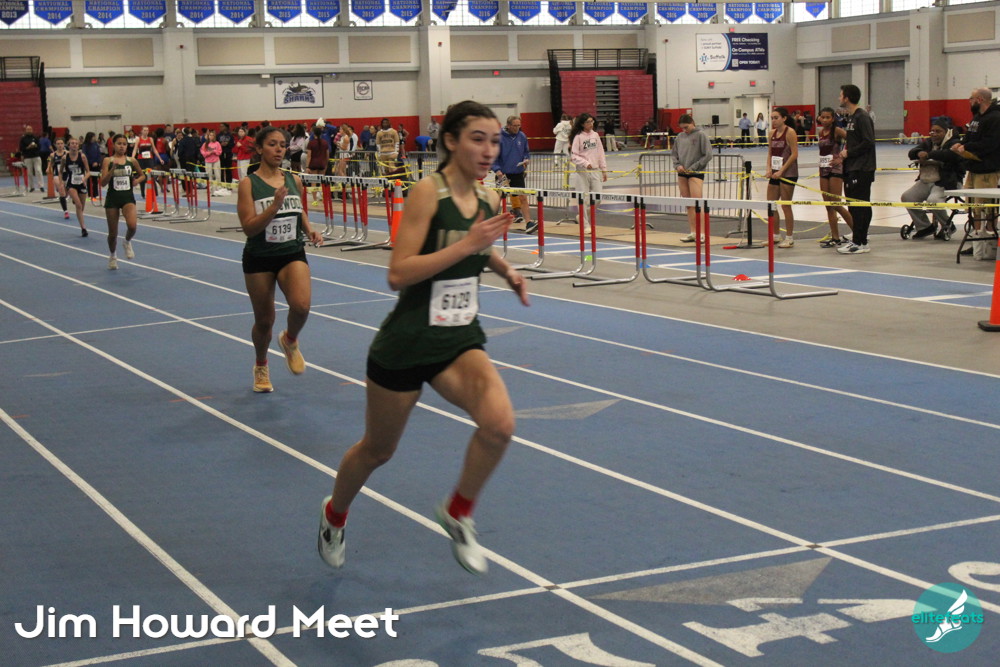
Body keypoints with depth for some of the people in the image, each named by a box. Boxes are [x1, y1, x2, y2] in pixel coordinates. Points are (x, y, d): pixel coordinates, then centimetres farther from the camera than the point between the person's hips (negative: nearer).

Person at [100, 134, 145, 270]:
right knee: (113, 233, 8)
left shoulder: (131, 160, 3)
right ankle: (113, 256, 35)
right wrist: (113, 169, -22)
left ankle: (127, 242, 9)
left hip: (128, 197, 1)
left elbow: (142, 175, 19)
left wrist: (137, 181, -3)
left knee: (132, 225, -25)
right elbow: (103, 183, -10)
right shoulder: (108, 161, -3)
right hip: (112, 198, -1)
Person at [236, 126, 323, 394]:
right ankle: (261, 367, 39)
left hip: (292, 254, 2)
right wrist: (275, 205, -28)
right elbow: (249, 227, -17)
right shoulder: (248, 184, -9)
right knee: (264, 321, 9)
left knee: (301, 305, -25)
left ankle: (290, 340, 11)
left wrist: (309, 231, 3)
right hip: (259, 259, -2)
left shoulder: (294, 180, 2)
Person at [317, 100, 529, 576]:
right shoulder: (428, 193, -18)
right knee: (378, 450, 14)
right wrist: (467, 243, -29)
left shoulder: (487, 199, 1)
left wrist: (505, 269, 5)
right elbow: (397, 274, -25)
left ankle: (458, 513, 3)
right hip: (406, 343, -4)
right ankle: (334, 515, 46)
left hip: (460, 340, 5)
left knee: (498, 423, -23)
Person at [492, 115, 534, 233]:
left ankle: (529, 223, -12)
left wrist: (526, 159, -2)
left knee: (523, 198, -8)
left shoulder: (522, 136, 4)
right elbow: (493, 156, -8)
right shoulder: (499, 138, -10)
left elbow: (527, 151, 19)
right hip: (503, 174, -2)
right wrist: (497, 170, -20)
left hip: (518, 173, 2)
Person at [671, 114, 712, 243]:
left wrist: (693, 167, -11)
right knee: (688, 205, 7)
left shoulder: (701, 135, -4)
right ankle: (693, 233, 12)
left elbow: (708, 155, -8)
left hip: (696, 173, -6)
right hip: (682, 174, 6)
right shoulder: (680, 136, 11)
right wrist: (677, 165, -1)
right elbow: (674, 153, 19)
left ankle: (701, 233, -10)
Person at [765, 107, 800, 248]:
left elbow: (794, 154, -14)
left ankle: (789, 238, 6)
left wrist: (781, 171, -18)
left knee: (785, 205, -3)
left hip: (788, 173, -7)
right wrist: (769, 169, -3)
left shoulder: (790, 132, -10)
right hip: (775, 173, 7)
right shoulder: (772, 133, 9)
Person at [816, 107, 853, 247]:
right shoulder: (820, 132, 10)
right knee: (828, 205, 6)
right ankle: (835, 238, 10)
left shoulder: (837, 131, -10)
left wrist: (841, 158, -20)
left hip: (836, 169, -7)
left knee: (836, 204, -8)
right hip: (823, 169, 7)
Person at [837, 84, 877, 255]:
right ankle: (859, 240, 15)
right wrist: (845, 151, 7)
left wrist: (849, 153, -12)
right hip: (852, 168, 10)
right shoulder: (850, 117, 16)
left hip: (861, 169, -10)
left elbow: (868, 142, -19)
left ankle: (859, 243, -7)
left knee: (859, 206, -9)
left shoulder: (862, 117, -13)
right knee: (855, 206, 11)